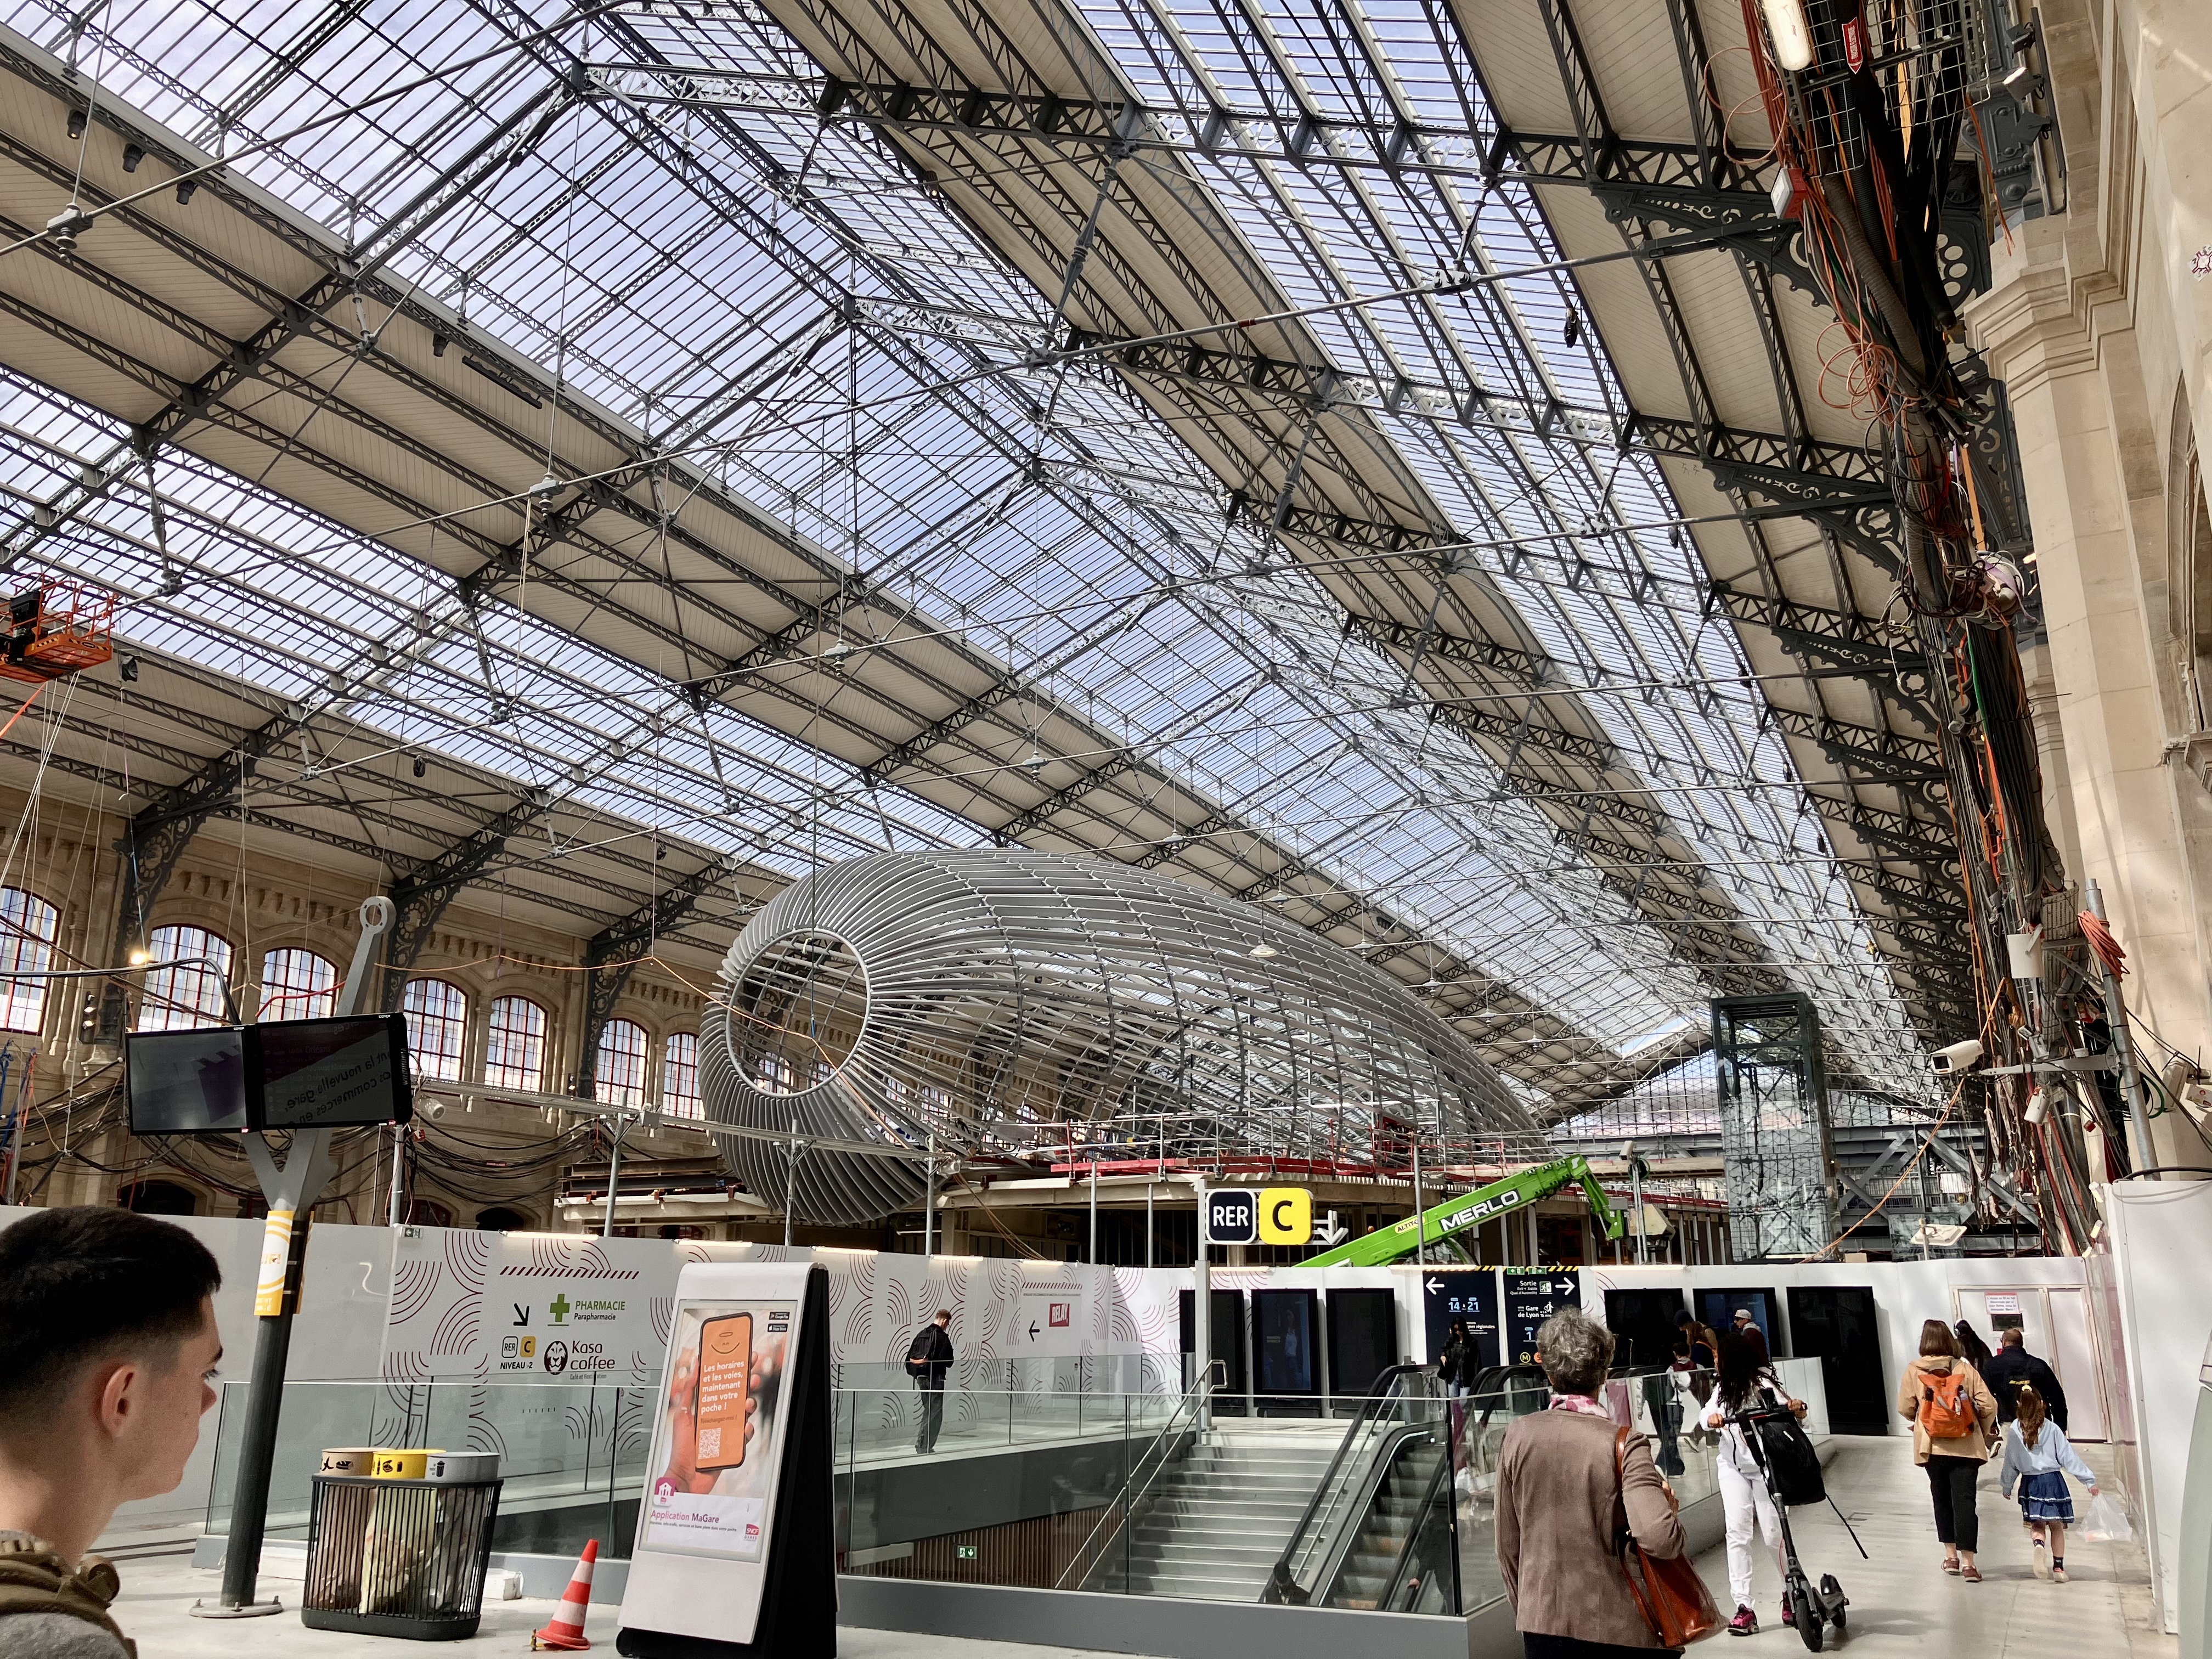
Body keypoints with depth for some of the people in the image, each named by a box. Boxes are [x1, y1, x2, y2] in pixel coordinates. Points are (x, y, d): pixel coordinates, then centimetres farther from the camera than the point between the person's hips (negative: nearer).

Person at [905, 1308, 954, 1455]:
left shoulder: (921, 1334, 8)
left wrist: (913, 1371, 9)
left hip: (921, 1378, 7)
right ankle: (925, 1447, -2)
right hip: (935, 1378, -7)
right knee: (935, 1414, 1)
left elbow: (910, 1357, 8)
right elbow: (948, 1361, -16)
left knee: (928, 1410, 20)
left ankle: (922, 1444, 21)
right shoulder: (942, 1337, -13)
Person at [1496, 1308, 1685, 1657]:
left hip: (1540, 1625, 3)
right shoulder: (1623, 1445, -14)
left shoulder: (1517, 1435, -3)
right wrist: (1671, 1507, -5)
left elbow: (1508, 1546, 4)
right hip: (1614, 1628, -3)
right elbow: (1658, 1538, -27)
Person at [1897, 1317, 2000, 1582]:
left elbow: (1905, 1409, -3)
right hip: (1966, 1447, 0)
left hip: (1932, 1448, 0)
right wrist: (1983, 1431, 15)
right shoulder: (1965, 1369, -2)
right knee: (1964, 1501, 0)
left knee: (1942, 1500, 15)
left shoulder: (1914, 1371, -3)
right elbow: (1988, 1406, -4)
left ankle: (1950, 1557, 21)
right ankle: (1968, 1563, -4)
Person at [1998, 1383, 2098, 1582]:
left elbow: (2010, 1461, 3)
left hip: (2030, 1482, 0)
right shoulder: (2052, 1429, -6)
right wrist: (2089, 1481, 2)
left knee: (2037, 1524, 6)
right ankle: (2058, 1568, 12)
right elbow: (2069, 1457, -6)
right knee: (2056, 1525, 12)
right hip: (2053, 1480, 0)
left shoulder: (2015, 1430, -3)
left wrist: (2007, 1486, 16)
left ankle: (2038, 1545, -25)